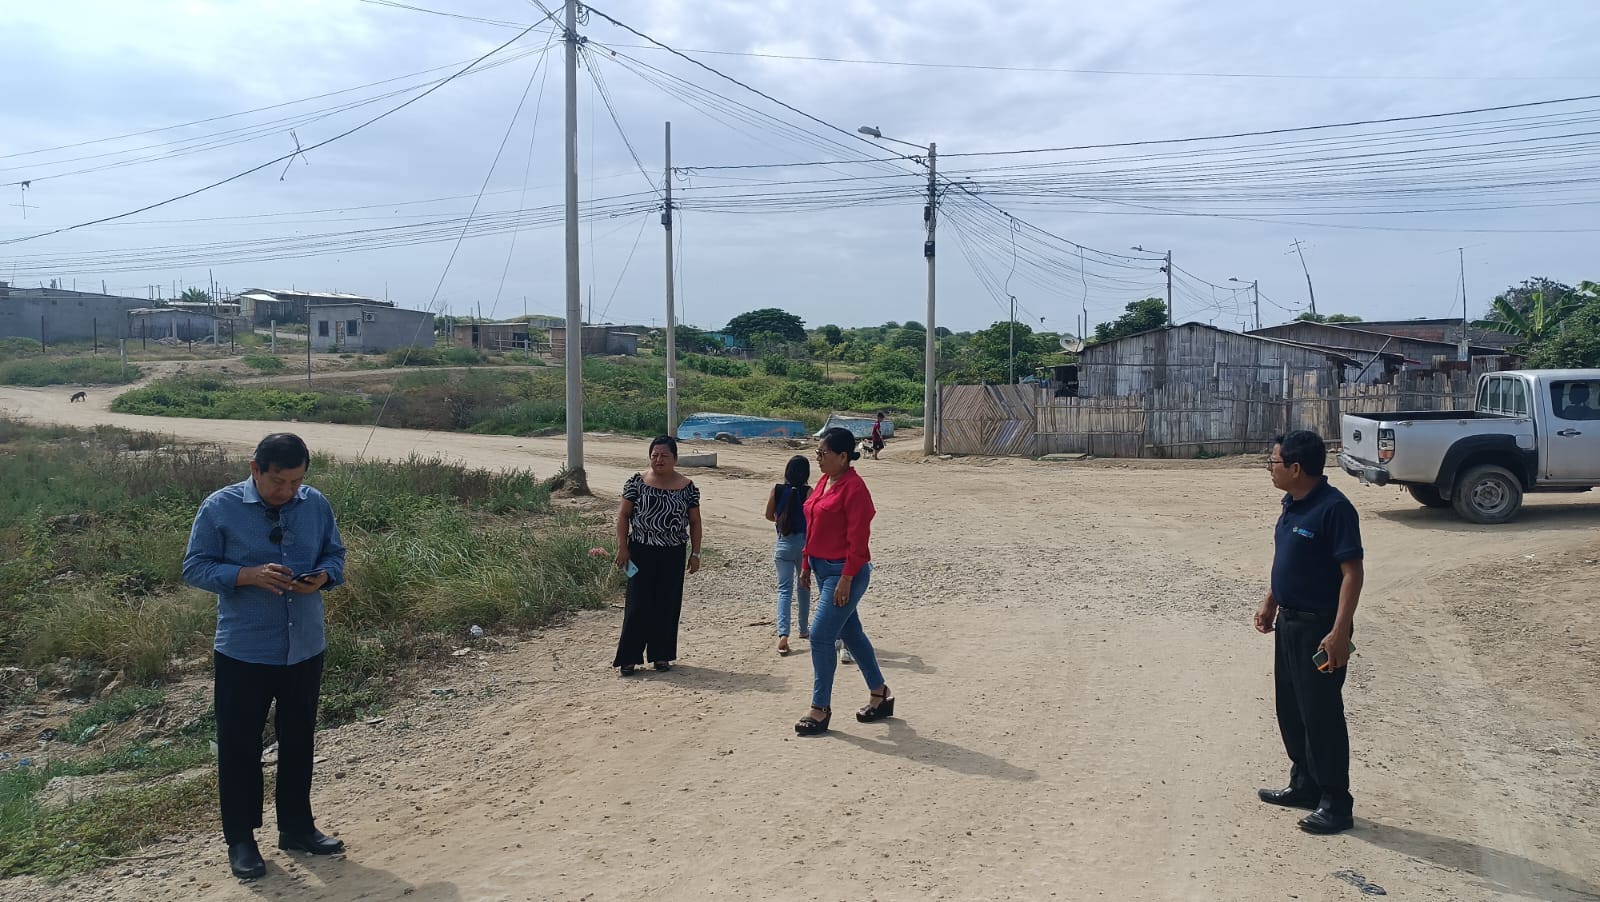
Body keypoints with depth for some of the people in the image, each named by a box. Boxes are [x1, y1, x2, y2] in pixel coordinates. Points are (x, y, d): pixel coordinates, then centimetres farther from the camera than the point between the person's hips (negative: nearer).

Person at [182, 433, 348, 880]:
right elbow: (195, 568, -7)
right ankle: (240, 840, 21)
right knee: (239, 745, 6)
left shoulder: (317, 504, 0)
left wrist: (322, 576, -13)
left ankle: (297, 827, 30)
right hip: (243, 651, -3)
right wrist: (248, 575, -23)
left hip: (305, 648, 3)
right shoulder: (220, 507, -9)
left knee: (298, 741, 14)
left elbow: (335, 554, 10)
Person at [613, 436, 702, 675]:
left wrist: (695, 553, 2)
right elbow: (623, 515, 0)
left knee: (668, 605, 7)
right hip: (641, 553, -2)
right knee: (638, 604, -2)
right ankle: (628, 658, 5)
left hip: (672, 555, 2)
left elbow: (695, 522, 7)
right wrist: (622, 547, -7)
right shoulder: (637, 482, -2)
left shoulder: (687, 487, 1)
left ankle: (661, 655, 20)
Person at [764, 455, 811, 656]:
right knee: (804, 585, 19)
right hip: (804, 541, -1)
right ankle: (804, 629, 32)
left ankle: (783, 634, -17)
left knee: (784, 589, 0)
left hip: (784, 543, 1)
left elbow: (769, 515, 7)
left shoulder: (777, 489, -2)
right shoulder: (808, 491, -9)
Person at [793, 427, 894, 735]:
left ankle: (820, 709, 4)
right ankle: (880, 695, 30)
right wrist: (806, 565, 15)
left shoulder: (854, 488, -18)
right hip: (823, 568, 10)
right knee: (850, 633, 17)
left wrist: (846, 579, -22)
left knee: (821, 636, -9)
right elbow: (814, 529, 16)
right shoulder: (825, 482, 10)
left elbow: (858, 539, -20)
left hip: (844, 572, -10)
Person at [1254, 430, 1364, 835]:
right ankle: (1304, 784, 33)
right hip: (1289, 622, 9)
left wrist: (1339, 632, -26)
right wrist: (1270, 603, 20)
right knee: (1290, 710, 18)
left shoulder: (1334, 508, -21)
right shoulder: (1292, 504, 7)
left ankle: (1336, 804, 12)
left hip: (1319, 627, -9)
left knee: (1322, 715, 0)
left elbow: (1353, 572, -22)